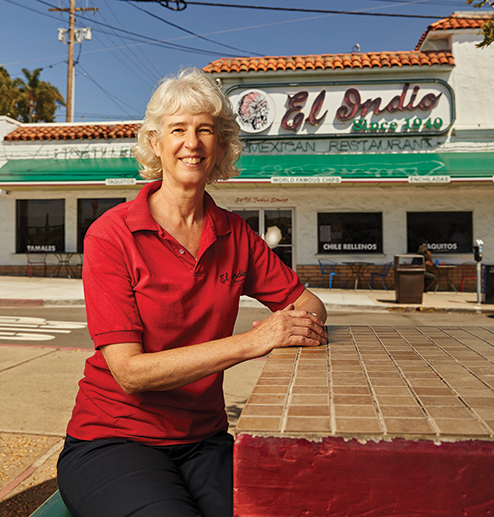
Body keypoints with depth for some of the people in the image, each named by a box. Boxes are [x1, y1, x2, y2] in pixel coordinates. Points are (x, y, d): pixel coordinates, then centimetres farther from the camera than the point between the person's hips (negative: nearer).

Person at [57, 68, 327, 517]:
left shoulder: (235, 235, 3)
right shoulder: (111, 235, -10)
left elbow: (307, 301, 10)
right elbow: (130, 371, -17)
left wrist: (304, 323, -15)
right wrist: (252, 342, -23)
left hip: (204, 441, 4)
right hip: (113, 441, -3)